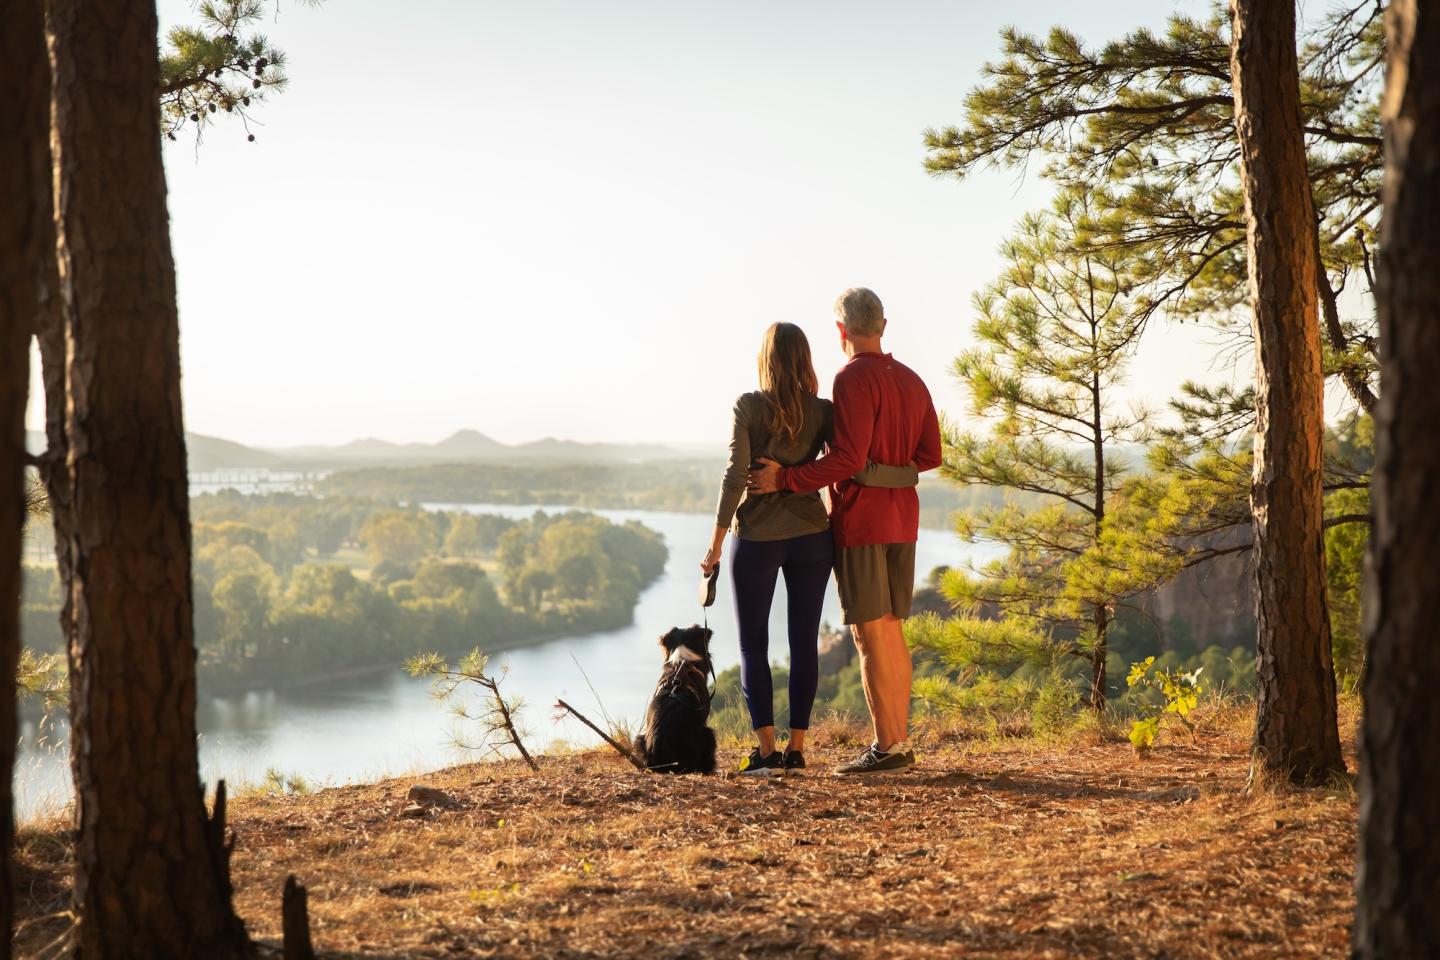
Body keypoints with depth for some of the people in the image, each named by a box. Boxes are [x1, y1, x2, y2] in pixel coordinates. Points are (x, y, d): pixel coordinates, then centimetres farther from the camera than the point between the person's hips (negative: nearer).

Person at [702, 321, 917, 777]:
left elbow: (735, 478, -12)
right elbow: (856, 470, -12)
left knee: (753, 645, 6)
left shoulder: (749, 407, -8)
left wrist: (716, 543, -6)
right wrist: (911, 474, 5)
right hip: (811, 535, 3)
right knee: (804, 642, 9)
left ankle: (766, 750, -1)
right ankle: (796, 748, 11)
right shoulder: (822, 411, -2)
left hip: (757, 538, -2)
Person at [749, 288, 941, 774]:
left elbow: (847, 458, -20)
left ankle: (886, 744, -5)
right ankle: (900, 742, 13)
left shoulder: (853, 379, -13)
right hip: (901, 519, 8)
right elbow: (930, 455, 12)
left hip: (859, 520, -8)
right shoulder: (911, 380, 12)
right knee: (892, 631, 12)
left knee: (870, 634, -5)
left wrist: (784, 479, -17)